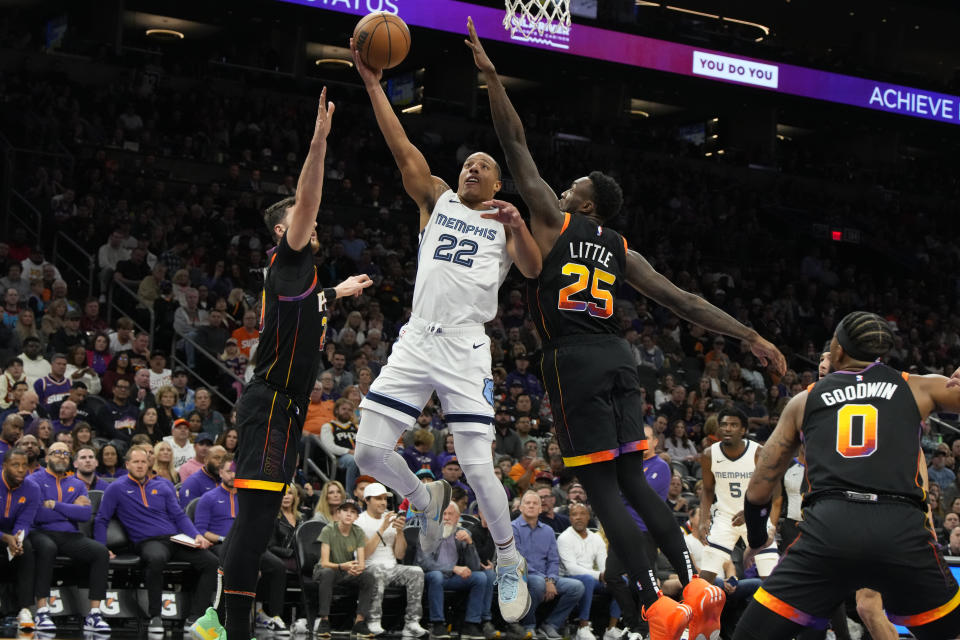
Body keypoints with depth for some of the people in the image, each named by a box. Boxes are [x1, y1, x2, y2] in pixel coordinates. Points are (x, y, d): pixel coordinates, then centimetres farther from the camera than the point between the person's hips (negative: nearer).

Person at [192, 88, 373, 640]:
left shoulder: (303, 273, 21)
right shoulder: (288, 260, -5)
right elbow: (305, 201, -21)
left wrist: (340, 291, 58)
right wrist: (319, 139, -29)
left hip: (283, 407, 10)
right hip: (271, 404, -10)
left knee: (260, 518, 11)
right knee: (258, 513, -17)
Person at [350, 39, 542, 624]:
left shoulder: (505, 219, 11)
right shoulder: (437, 200, 17)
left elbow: (533, 270, -6)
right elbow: (403, 149, 7)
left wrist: (519, 229, -26)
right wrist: (373, 85, -2)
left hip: (466, 351, -3)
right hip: (416, 342, 3)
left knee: (480, 469, -10)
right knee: (370, 452, -4)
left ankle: (510, 564, 10)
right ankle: (427, 500, 25)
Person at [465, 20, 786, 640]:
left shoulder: (554, 219, 6)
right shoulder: (622, 251, 18)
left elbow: (516, 144, 5)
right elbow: (685, 300, 12)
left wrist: (491, 75, 6)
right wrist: (752, 337, 13)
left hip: (575, 357, -6)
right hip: (619, 356, 6)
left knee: (601, 486, -6)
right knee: (632, 479, 10)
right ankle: (693, 585, -5)